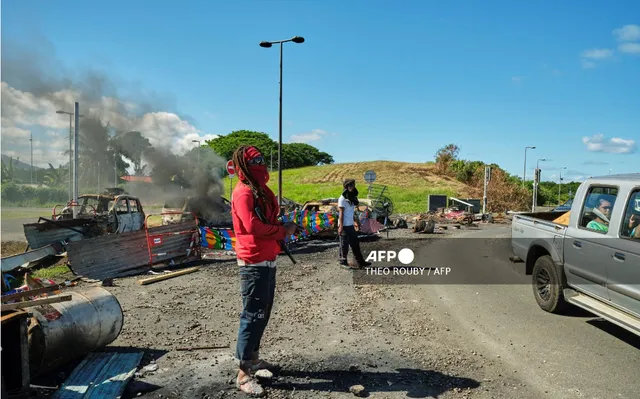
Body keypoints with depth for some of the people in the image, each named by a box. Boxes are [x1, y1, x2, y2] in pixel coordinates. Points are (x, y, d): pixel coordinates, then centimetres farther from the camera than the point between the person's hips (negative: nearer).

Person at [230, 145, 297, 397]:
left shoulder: (262, 190, 14)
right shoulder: (244, 192, -16)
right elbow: (253, 226, -27)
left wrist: (282, 230, -1)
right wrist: (283, 231, -16)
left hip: (267, 261, 10)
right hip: (254, 264, -10)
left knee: (263, 313, 18)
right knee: (252, 316, -5)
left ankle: (253, 358, 33)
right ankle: (244, 374, 4)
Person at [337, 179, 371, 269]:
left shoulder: (352, 198, 12)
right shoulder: (342, 199, -13)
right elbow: (341, 213, -15)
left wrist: (356, 221, 19)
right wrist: (341, 226, -18)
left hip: (351, 225, 9)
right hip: (344, 226, -9)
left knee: (355, 243, 12)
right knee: (344, 245, 0)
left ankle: (361, 262, 18)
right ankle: (343, 262, 12)